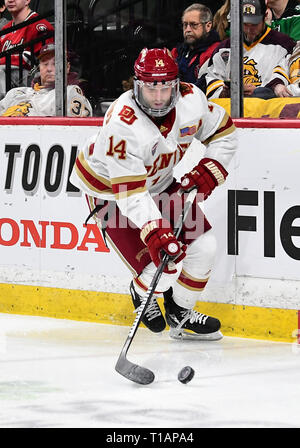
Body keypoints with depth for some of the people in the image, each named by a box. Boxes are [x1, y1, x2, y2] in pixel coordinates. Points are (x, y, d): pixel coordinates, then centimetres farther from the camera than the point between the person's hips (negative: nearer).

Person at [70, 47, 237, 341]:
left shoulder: (191, 100, -20)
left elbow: (223, 132, 0)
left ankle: (180, 315, 23)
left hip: (159, 181, 6)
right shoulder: (121, 125, -38)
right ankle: (142, 294, 23)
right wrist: (155, 233, -49)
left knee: (203, 245, -1)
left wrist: (209, 171, -14)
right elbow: (131, 193, -39)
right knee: (164, 267, -16)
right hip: (110, 188, -6)